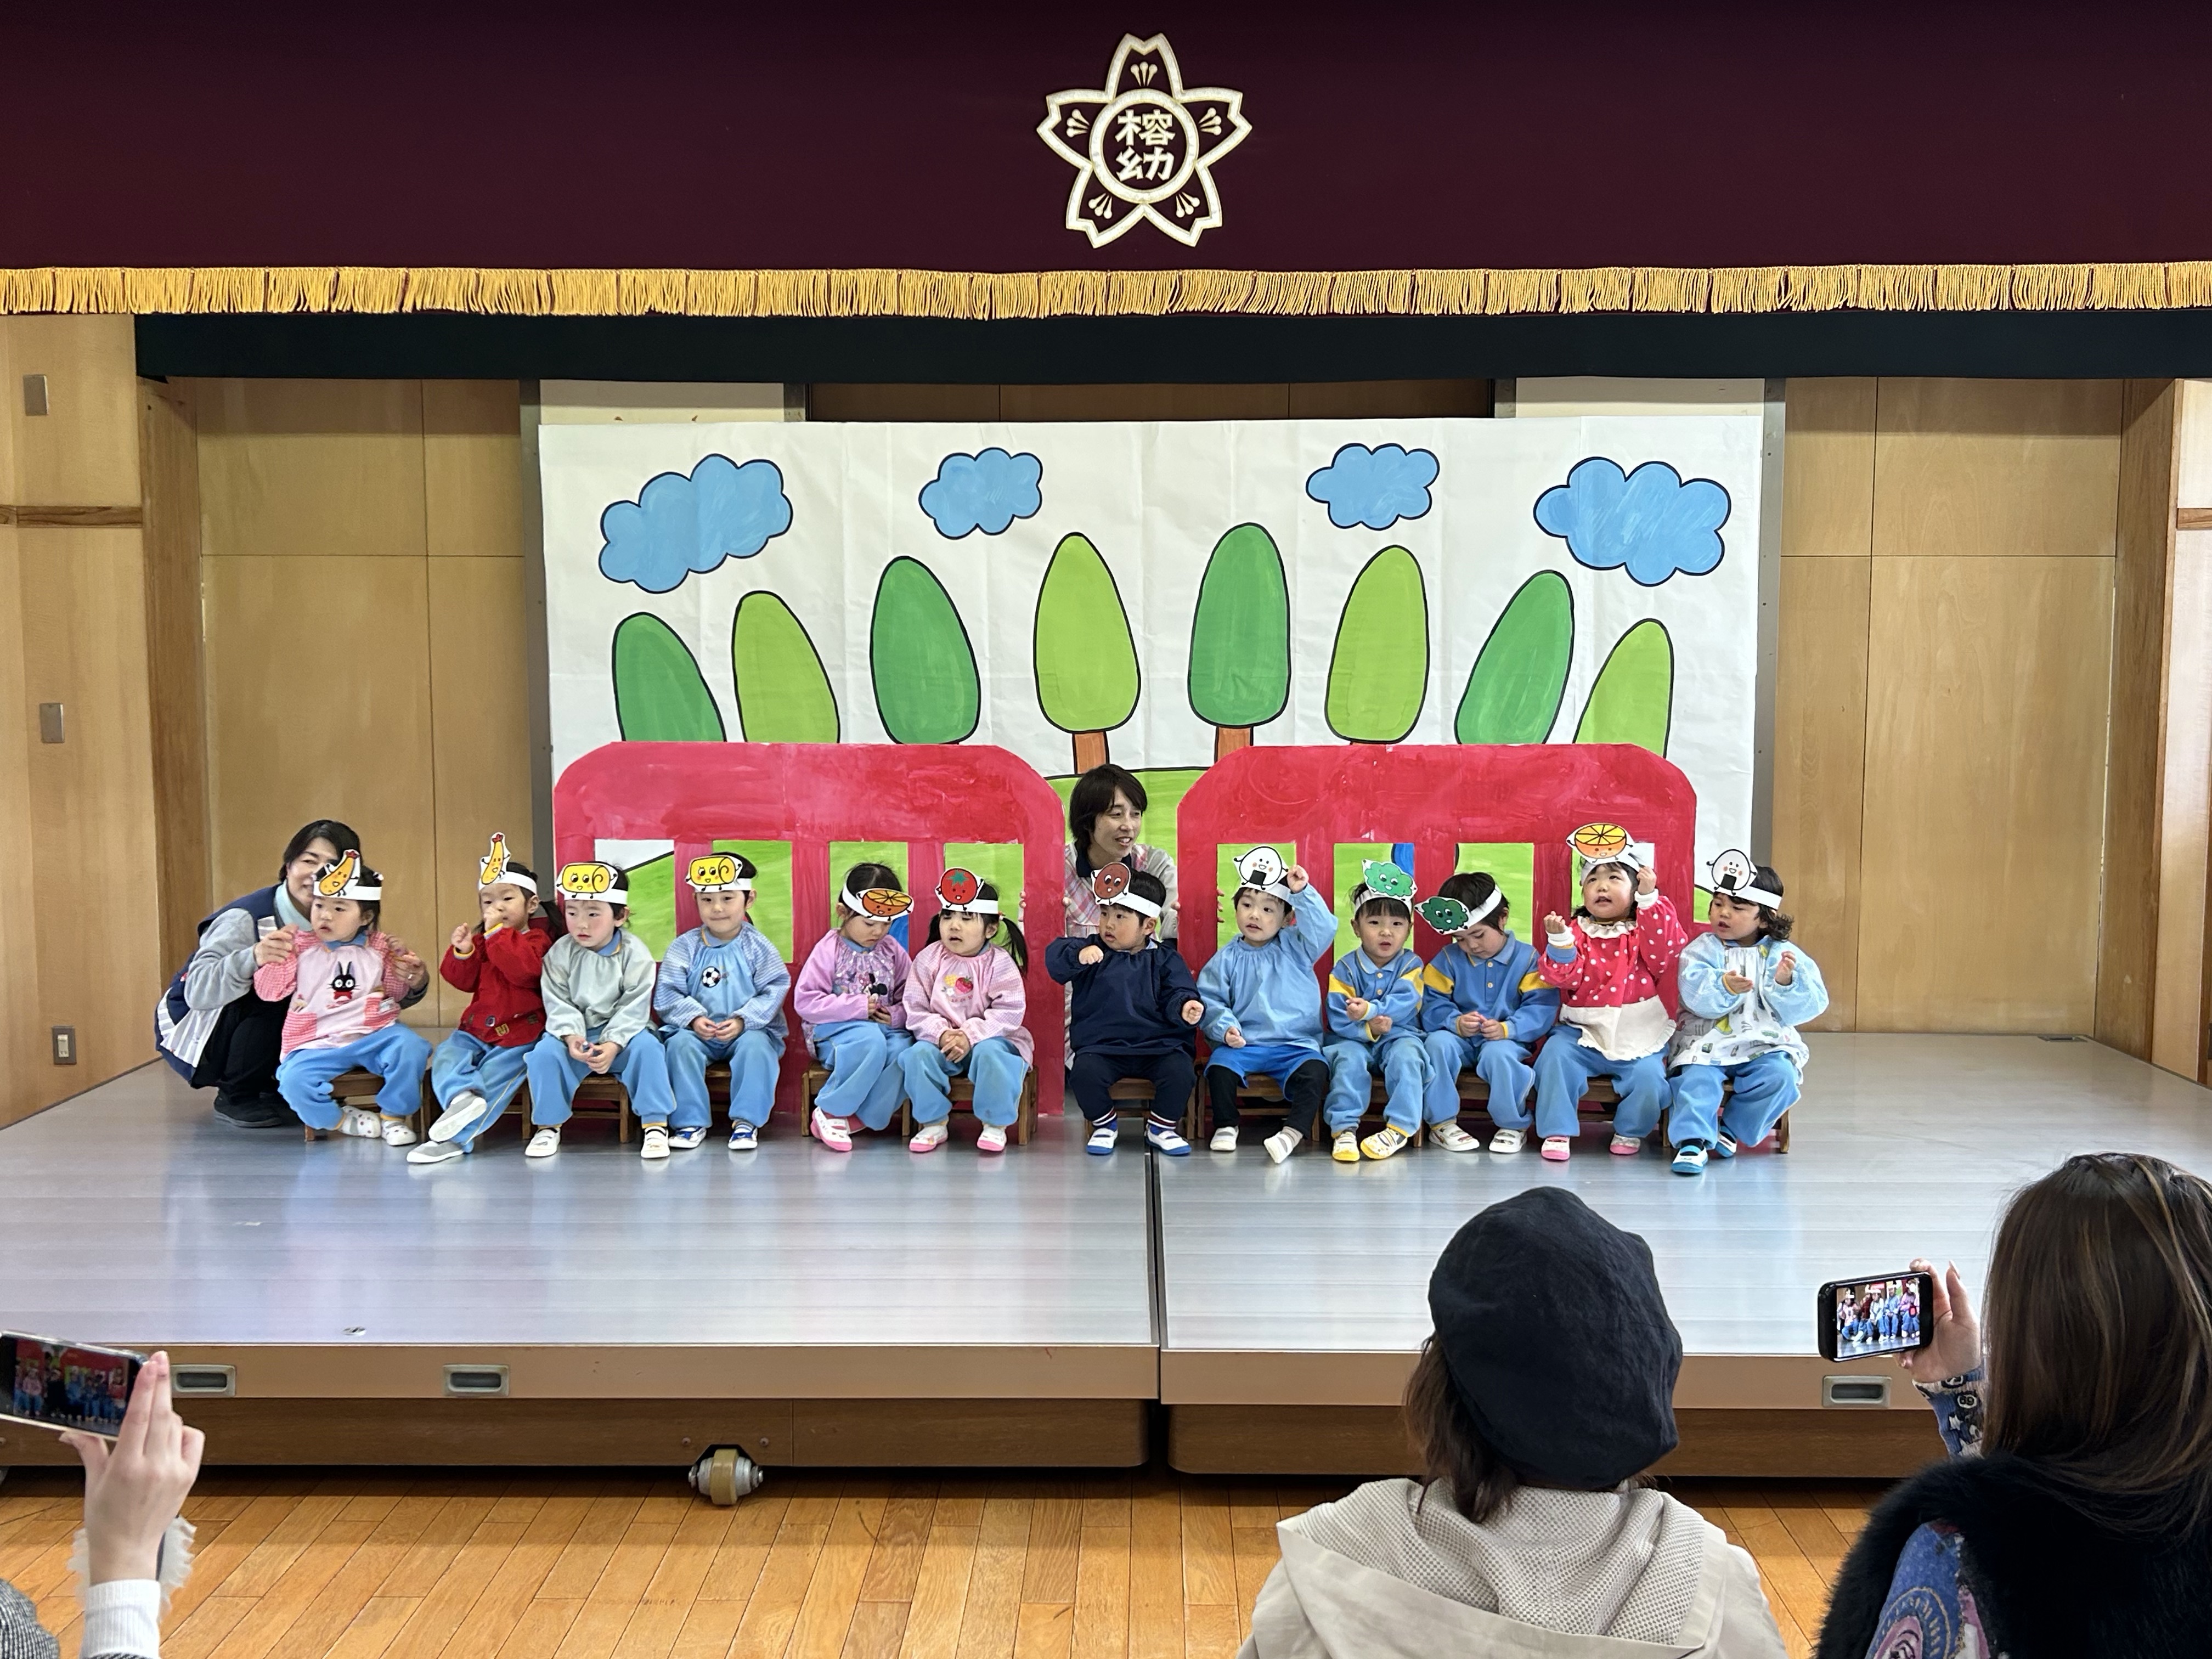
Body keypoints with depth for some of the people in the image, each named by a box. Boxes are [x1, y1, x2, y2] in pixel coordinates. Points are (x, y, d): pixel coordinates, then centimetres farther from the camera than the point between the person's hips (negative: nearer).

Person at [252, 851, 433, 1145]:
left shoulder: (377, 948, 7)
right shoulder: (298, 946, 3)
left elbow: (395, 992, 15)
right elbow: (268, 992, 2)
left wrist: (409, 978, -6)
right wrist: (270, 960, -13)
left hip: (374, 1035, 1)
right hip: (318, 1045, 0)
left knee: (410, 1049, -27)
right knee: (294, 1082, -27)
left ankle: (393, 1117, -3)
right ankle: (341, 1119, 3)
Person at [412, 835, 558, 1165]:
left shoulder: (536, 939, -5)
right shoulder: (482, 939, 14)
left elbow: (523, 969, -26)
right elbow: (462, 981, 7)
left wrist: (497, 933, -27)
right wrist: (462, 953, -13)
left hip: (518, 1032, -7)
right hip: (477, 1028, 7)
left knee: (493, 1076, -20)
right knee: (446, 1056, -18)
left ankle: (457, 1138, -20)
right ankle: (462, 1096, -41)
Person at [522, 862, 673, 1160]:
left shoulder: (634, 953, -9)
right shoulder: (560, 953, -3)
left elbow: (634, 1007, -13)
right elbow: (558, 1004, -6)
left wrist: (613, 1045, -25)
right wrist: (571, 1037, -25)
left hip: (623, 1034, -2)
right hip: (576, 1035, 2)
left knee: (647, 1047, -31)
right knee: (544, 1052, -25)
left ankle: (656, 1125, -19)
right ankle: (548, 1126, -6)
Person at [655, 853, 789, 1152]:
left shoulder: (757, 947, 0)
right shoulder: (685, 947, 3)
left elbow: (774, 991, -7)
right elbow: (667, 994, -1)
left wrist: (743, 1020, -20)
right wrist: (693, 1018, -19)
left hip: (748, 1030, -1)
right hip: (696, 1031, 1)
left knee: (756, 1046, -31)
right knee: (680, 1044, -27)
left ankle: (747, 1121, -21)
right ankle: (691, 1121, -18)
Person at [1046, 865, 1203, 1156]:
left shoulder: (1164, 960, 8)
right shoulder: (1092, 949, 7)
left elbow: (1176, 995, -2)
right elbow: (1055, 959, -9)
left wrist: (1184, 1008, -27)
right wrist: (1079, 955, -31)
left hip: (1158, 1045, 0)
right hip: (1102, 1046, 0)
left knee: (1181, 1070, -27)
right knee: (1084, 1072, -29)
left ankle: (1162, 1126, 2)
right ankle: (1105, 1123, 2)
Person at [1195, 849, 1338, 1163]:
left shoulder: (1295, 947, 7)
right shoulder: (1226, 959, 7)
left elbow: (1324, 927, -10)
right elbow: (1210, 1002, 4)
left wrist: (1303, 893, -19)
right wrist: (1225, 1027, -14)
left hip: (1296, 1045, -1)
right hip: (1244, 1044, 1)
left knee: (1315, 1070, -31)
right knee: (1219, 1066, -28)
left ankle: (1294, 1131, -28)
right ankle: (1225, 1127, -7)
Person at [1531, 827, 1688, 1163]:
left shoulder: (1645, 929, 4)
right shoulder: (1577, 932, 4)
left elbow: (1663, 952, -18)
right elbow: (1563, 977, -8)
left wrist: (1649, 899, -24)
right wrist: (1559, 941, -26)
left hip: (1639, 1038, -1)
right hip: (1585, 1034, 1)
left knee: (1649, 1076, -24)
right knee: (1555, 1055, -24)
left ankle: (1630, 1131, 6)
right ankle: (1557, 1131, -10)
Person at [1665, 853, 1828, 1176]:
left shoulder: (1784, 954, 5)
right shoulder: (1703, 950, 2)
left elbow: (1804, 1009, -3)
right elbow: (1697, 996, -15)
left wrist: (1786, 982, -21)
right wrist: (1724, 987, -34)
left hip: (1765, 1044, 1)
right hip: (1706, 1041, -1)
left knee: (1779, 1076, -24)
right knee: (1695, 1078, -28)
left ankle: (1731, 1130, -6)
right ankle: (1693, 1141, -24)